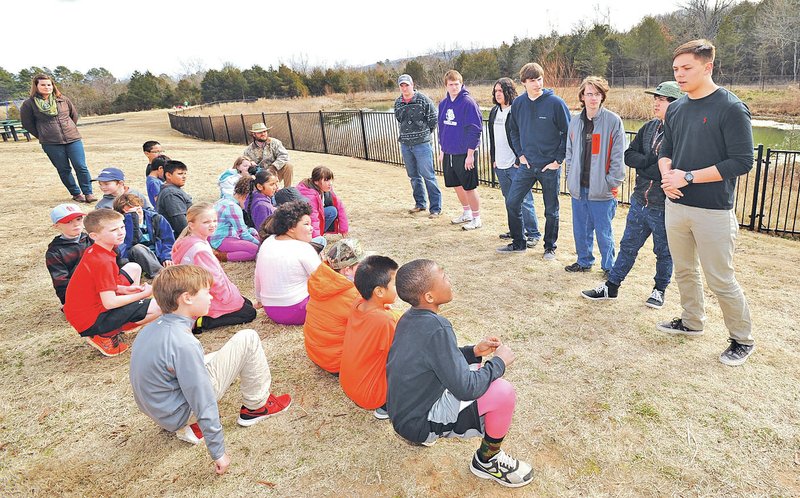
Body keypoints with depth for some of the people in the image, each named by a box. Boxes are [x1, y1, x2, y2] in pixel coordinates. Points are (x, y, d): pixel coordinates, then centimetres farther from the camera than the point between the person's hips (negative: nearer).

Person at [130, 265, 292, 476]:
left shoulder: (151, 329, -1)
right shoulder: (183, 343, -28)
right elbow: (204, 403, -24)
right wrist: (218, 452, -16)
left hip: (156, 409, 8)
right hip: (180, 413, -8)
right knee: (248, 339, -9)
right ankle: (255, 407, 8)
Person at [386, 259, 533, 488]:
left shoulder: (409, 318, -2)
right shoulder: (436, 328, -29)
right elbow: (466, 389, -26)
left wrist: (474, 351, 1)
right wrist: (499, 361, -12)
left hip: (402, 409, 9)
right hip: (419, 422, -8)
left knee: (473, 366, 19)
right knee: (503, 393, -17)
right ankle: (486, 461, 10)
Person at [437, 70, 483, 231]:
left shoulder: (468, 102, -13)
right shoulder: (443, 103, 8)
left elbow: (474, 130, -16)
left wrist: (470, 154, -18)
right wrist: (442, 150, 16)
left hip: (465, 154, -7)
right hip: (448, 153, 7)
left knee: (469, 187, 0)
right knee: (457, 185, 17)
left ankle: (476, 219, 14)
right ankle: (467, 213, 35)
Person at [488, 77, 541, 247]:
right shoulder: (494, 112, 14)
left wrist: (520, 160, -16)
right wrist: (493, 159, 15)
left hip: (516, 164, -8)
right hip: (500, 165, 8)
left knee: (524, 200, -5)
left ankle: (533, 233, 4)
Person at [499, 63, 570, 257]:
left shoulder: (555, 103, -11)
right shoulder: (518, 103, 2)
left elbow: (568, 133, -6)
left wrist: (558, 160, -10)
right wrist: (520, 154, 5)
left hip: (550, 166, -4)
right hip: (527, 165, 4)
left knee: (551, 210, 8)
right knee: (512, 202, 3)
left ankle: (550, 247, 25)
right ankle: (518, 242, 21)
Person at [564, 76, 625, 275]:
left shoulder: (613, 121, -7)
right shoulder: (575, 121, 8)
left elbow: (618, 156, -8)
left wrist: (612, 182, -11)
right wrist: (570, 177, 7)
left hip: (601, 189, -5)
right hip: (578, 187, 5)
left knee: (603, 232, 4)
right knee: (581, 229, 15)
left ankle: (609, 266, 22)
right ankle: (584, 261, 33)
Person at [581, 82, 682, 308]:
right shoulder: (649, 127, 6)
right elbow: (629, 155, 3)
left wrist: (643, 169, -14)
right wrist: (650, 161, -14)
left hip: (663, 207, -6)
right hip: (639, 202, 6)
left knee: (664, 252, 14)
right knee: (628, 247, 15)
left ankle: (660, 290, 33)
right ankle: (611, 286, 26)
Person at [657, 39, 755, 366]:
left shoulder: (731, 108, -12)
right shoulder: (675, 109, 8)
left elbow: (742, 161, -15)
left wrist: (688, 177, -19)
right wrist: (667, 175, -5)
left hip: (713, 211, -6)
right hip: (676, 205, 7)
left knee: (720, 279, 1)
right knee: (684, 271, 18)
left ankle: (743, 339, 20)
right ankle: (692, 322, 37)